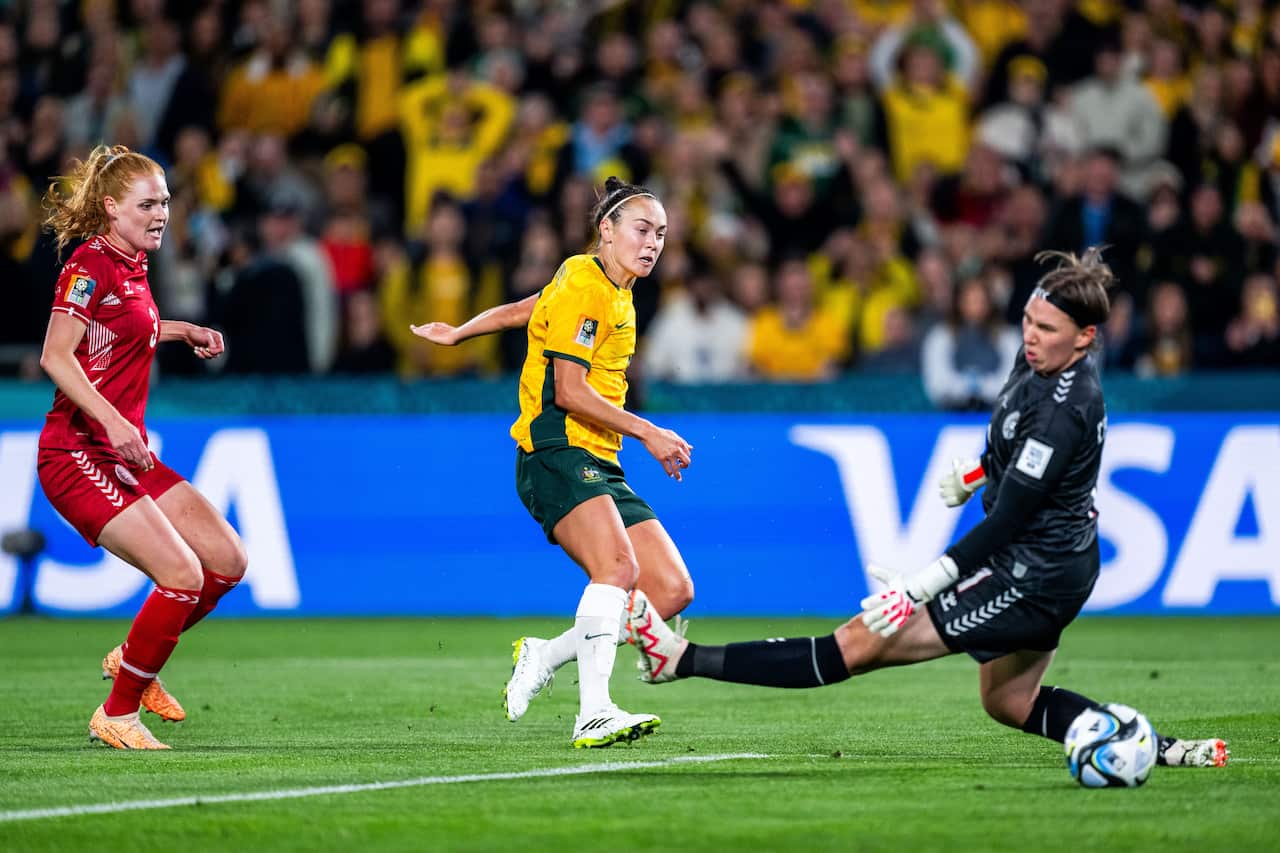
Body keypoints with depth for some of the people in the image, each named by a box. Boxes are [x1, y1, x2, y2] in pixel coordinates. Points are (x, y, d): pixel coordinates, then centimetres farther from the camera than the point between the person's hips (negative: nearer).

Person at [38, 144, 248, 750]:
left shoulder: (132, 267, 13)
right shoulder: (89, 265, -13)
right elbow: (56, 357, -24)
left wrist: (182, 331, 22)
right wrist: (113, 421, -34)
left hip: (127, 455, 9)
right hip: (78, 455, -9)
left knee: (226, 561, 6)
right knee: (182, 575, -18)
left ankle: (131, 659, 23)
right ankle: (116, 716, -5)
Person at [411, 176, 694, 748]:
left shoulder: (612, 289, 19)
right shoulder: (583, 288, -9)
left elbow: (521, 311, 33)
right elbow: (569, 393, -15)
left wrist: (457, 334, 47)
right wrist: (647, 433, -13)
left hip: (599, 465, 9)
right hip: (556, 452, -9)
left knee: (672, 591, -3)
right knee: (618, 567, -32)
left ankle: (545, 656, 8)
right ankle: (593, 714, -39)